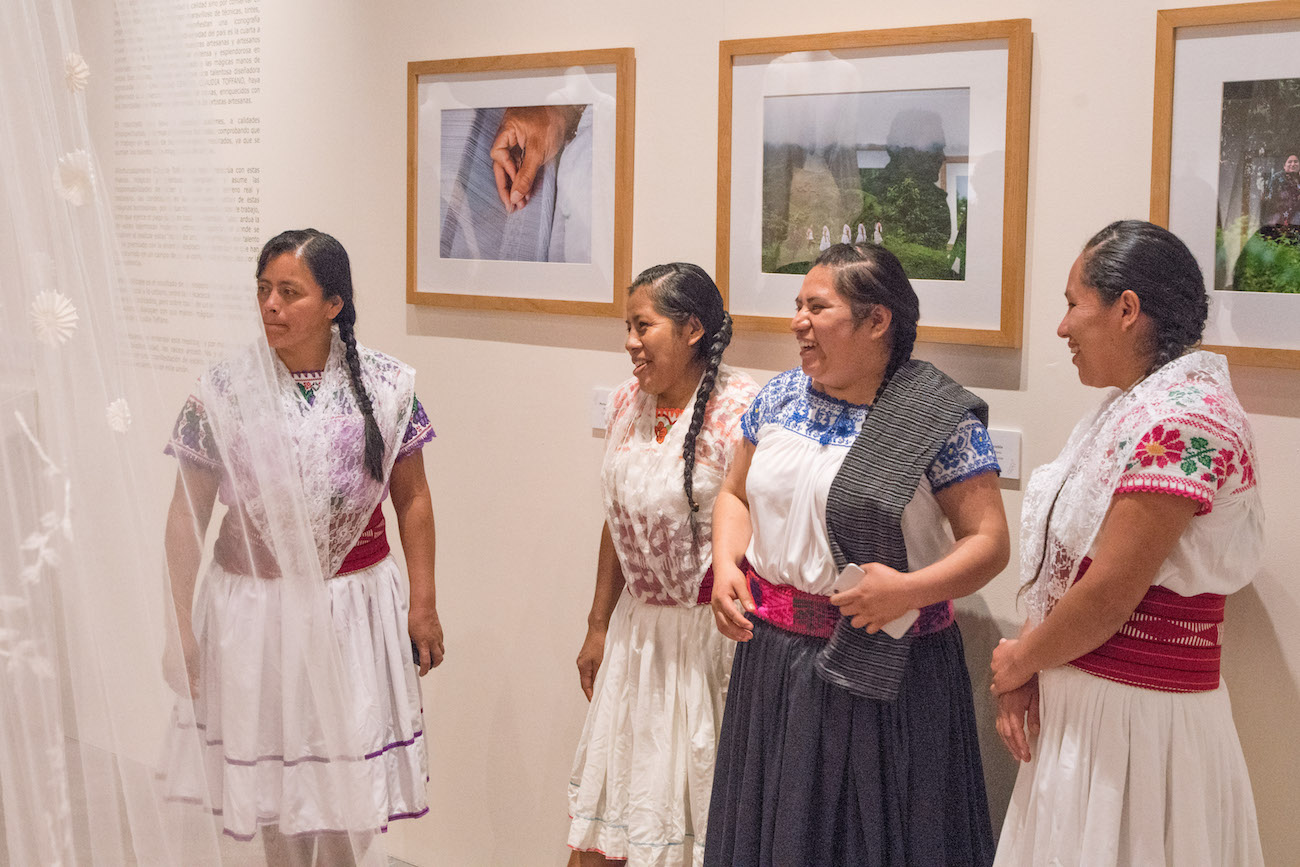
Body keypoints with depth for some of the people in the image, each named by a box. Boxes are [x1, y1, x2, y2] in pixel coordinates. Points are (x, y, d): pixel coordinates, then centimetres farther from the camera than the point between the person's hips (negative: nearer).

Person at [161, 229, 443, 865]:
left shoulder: (385, 384, -6)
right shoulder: (223, 390, -8)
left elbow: (412, 499, 3)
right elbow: (186, 517, -3)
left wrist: (423, 604, 3)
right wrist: (180, 627, -4)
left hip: (355, 603, 0)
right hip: (254, 605, 0)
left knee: (348, 782, 7)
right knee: (271, 772, 11)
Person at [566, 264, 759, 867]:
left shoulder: (741, 409, -17)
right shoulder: (627, 404, 5)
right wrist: (598, 626, 16)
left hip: (708, 632, -6)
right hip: (636, 628, 7)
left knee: (697, 787, 5)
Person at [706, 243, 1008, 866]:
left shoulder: (940, 421, -10)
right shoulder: (780, 396, 7)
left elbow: (989, 542, -11)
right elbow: (736, 493, 17)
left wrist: (909, 590, -26)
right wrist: (726, 565, -1)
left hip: (881, 668, -5)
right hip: (773, 655, 5)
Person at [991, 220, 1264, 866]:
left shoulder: (1181, 419, -20)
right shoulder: (1133, 407, 12)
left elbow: (1110, 594, -22)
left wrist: (1018, 661, -7)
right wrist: (1025, 667, -1)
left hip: (1135, 715, -9)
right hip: (1078, 699, 9)